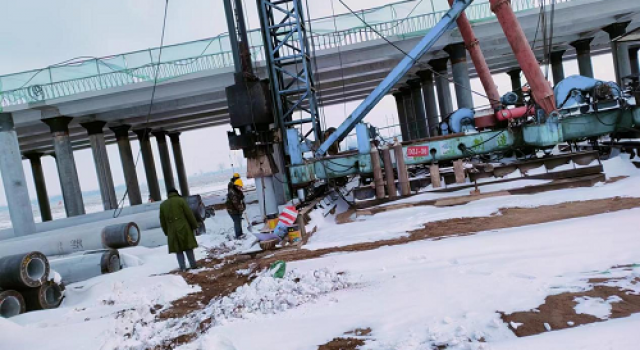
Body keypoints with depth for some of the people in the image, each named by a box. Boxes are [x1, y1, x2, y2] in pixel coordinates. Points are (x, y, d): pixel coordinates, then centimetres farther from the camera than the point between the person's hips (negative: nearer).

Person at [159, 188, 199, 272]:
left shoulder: (163, 205, 12)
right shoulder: (181, 200, -2)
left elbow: (162, 221, 16)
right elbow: (189, 214, -5)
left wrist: (166, 232, 22)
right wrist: (194, 225, 3)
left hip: (172, 231, 3)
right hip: (183, 228, -3)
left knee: (178, 250, 8)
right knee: (188, 247, 7)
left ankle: (183, 267, 4)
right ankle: (193, 265, 8)